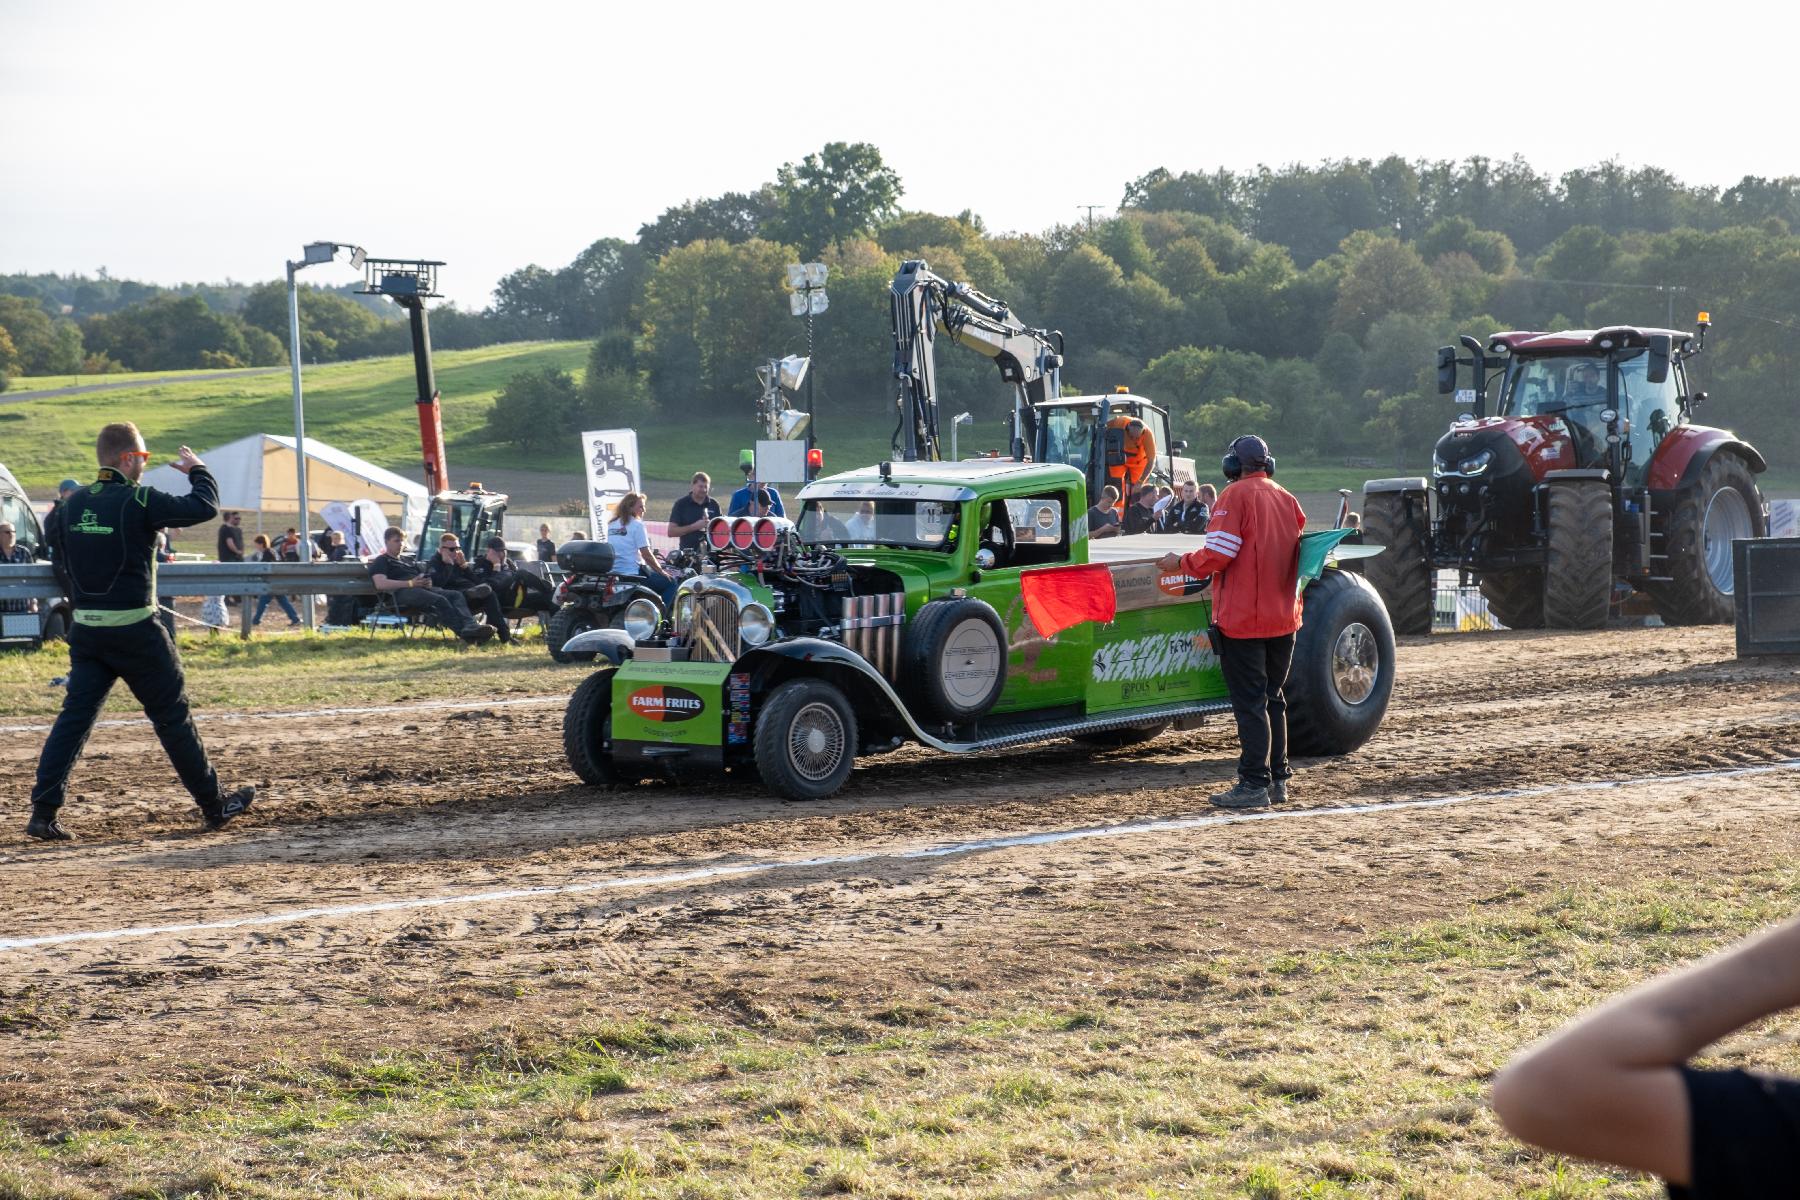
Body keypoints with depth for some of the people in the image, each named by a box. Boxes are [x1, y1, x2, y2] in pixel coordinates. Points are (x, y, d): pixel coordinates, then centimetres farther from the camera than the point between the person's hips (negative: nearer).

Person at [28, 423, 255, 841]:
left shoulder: (74, 503, 5)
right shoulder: (139, 501, -14)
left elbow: (63, 556, 18)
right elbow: (205, 507, -12)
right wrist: (198, 470, 5)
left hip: (85, 628, 5)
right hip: (134, 631, -5)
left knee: (75, 715, 4)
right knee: (172, 715, 6)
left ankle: (43, 813, -6)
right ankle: (214, 805, 17)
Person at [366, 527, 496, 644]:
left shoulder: (408, 562, 38)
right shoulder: (381, 561, 15)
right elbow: (381, 584, -6)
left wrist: (427, 582, 1)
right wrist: (411, 583, -14)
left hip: (422, 589, 7)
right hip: (400, 593, -7)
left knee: (456, 595, -21)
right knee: (439, 600, -34)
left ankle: (470, 626, -47)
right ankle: (465, 633, -49)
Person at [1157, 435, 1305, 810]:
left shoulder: (1236, 496, -11)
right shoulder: (1287, 499, 8)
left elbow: (1218, 554, -17)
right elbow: (1299, 552, 14)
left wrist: (1181, 563, -2)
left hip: (1244, 618, -7)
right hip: (1284, 617, 7)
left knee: (1249, 702, -4)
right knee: (1273, 699, 16)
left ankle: (1254, 785, -6)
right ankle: (1277, 779, 19)